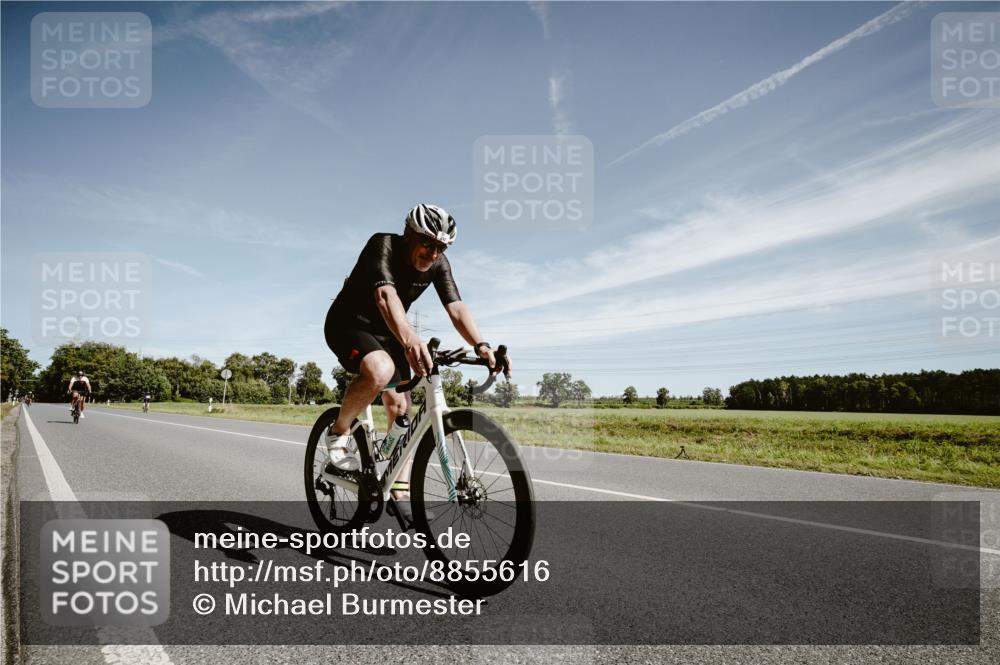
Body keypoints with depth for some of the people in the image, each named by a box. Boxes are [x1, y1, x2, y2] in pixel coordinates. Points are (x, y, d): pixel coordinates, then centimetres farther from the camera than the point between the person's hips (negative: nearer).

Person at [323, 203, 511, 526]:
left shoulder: (438, 264, -11)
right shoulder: (383, 245, -27)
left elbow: (456, 308, -22)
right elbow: (386, 295, -45)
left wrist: (481, 345, -41)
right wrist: (410, 339, -64)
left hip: (386, 333, 6)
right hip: (349, 324, -6)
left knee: (400, 408, -2)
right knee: (381, 370, -36)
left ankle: (401, 494, 8)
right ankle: (338, 433, -11)